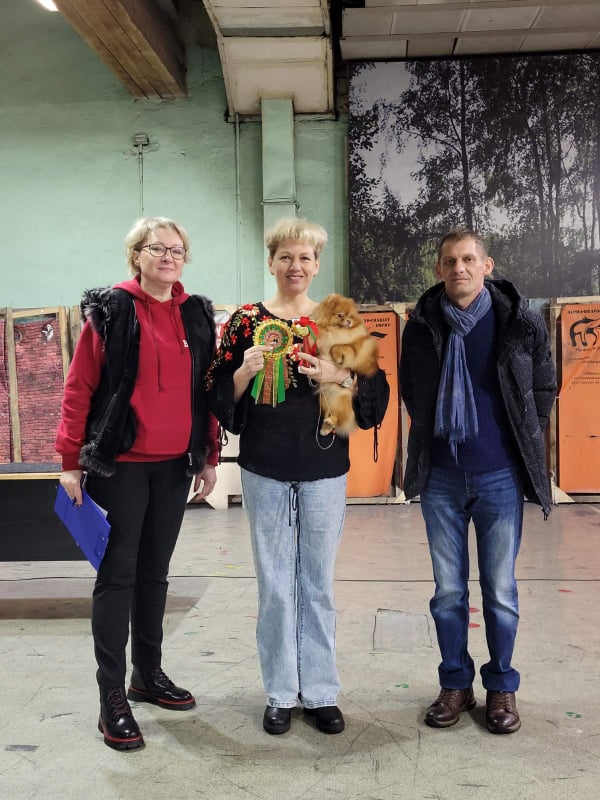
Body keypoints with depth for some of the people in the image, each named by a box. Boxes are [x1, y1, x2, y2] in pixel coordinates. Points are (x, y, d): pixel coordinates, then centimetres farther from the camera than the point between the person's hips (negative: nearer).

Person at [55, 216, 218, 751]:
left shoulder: (197, 316, 9)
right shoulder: (111, 310, -5)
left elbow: (206, 390, 12)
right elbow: (79, 388, -7)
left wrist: (209, 457, 11)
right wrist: (71, 460, -9)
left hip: (175, 466, 5)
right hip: (120, 464, -5)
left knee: (155, 572, 15)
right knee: (118, 574, 1)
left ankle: (149, 675, 30)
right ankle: (112, 696, 11)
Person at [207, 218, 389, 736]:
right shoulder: (247, 321, 3)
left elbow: (376, 391, 2)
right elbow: (219, 396, 2)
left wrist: (339, 377, -16)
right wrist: (245, 371, -16)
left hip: (324, 469, 0)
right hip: (264, 470, 0)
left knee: (319, 582, 10)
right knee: (275, 584, 8)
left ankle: (321, 691, 25)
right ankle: (280, 693, 24)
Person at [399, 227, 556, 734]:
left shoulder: (522, 324, -6)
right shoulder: (421, 325, -2)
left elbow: (544, 388, 7)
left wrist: (522, 441, 5)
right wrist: (434, 434, 8)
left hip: (500, 477, -1)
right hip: (440, 478, 2)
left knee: (500, 591, 8)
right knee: (448, 591, 11)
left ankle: (502, 688, 27)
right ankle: (455, 685, 28)